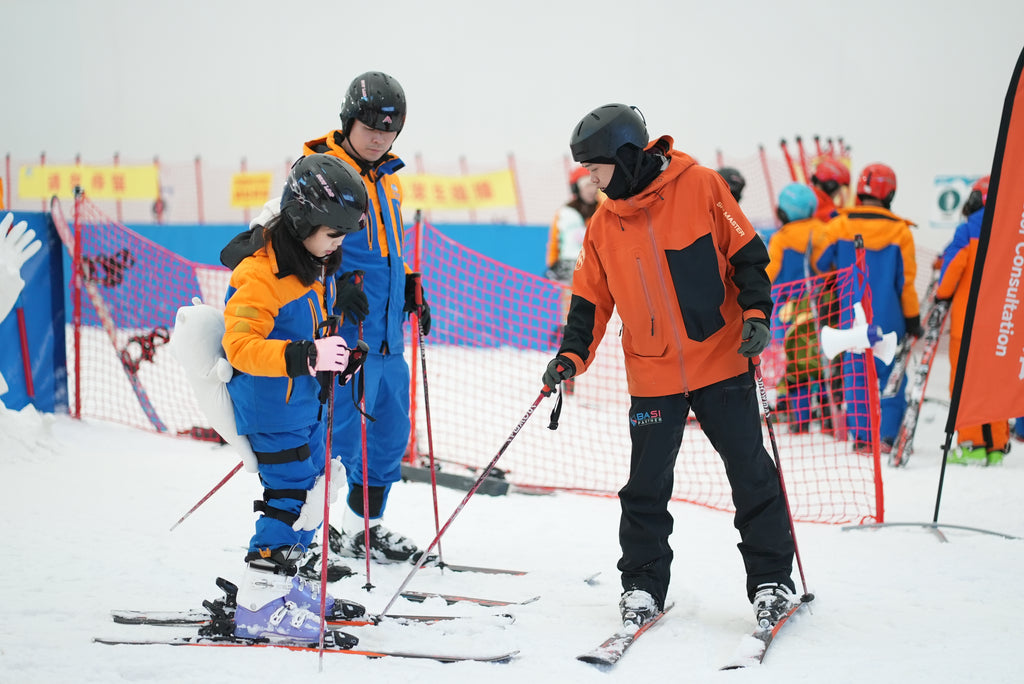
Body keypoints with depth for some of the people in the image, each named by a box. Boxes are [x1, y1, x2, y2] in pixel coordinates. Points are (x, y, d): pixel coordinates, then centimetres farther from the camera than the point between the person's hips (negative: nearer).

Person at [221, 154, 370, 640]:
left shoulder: (313, 261, 5)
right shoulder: (260, 275, -25)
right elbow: (240, 345, -35)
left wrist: (333, 356, 10)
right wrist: (306, 357, -44)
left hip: (303, 398, 10)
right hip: (271, 405, -10)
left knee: (310, 489, 17)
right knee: (291, 494, -10)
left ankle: (284, 583, 32)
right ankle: (258, 604, -5)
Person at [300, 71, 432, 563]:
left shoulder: (386, 180, 17)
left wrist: (408, 286, 17)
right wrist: (336, 284, -25)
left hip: (388, 333, 9)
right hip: (346, 333, -9)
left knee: (391, 431, 14)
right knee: (337, 431, -9)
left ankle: (364, 526, 27)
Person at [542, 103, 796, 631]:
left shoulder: (700, 187, -7)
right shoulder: (603, 225, 5)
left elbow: (745, 254, -2)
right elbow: (591, 299, 11)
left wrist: (756, 314, -13)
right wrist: (571, 356, -1)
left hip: (721, 359, -3)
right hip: (652, 375, 3)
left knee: (750, 473, 3)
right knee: (646, 486, 4)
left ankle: (770, 580, 13)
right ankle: (642, 584, 17)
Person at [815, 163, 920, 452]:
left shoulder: (840, 225, -5)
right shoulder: (899, 231, -5)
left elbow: (819, 262, 4)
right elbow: (906, 281, -1)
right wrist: (913, 320, 8)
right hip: (889, 318, -1)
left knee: (855, 372, 9)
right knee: (891, 375, 8)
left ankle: (861, 435, 5)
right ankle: (888, 434, 2)